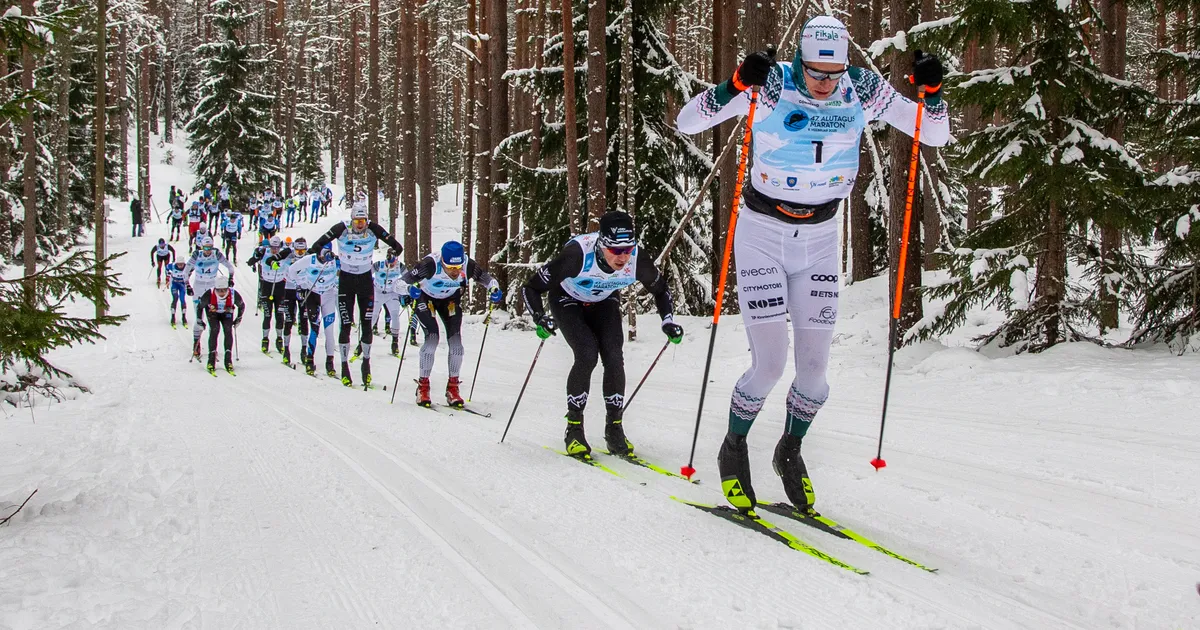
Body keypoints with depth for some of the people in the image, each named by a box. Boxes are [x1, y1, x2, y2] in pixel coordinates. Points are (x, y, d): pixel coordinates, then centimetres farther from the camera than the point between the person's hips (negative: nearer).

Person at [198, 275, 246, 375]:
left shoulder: (234, 295, -31)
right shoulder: (209, 294, -34)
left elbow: (242, 306, -9)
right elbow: (200, 306, -14)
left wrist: (238, 318, -5)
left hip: (227, 313, 1)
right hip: (213, 313, -1)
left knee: (228, 331, -19)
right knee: (214, 330, -22)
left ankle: (228, 359, -14)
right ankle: (211, 360, -21)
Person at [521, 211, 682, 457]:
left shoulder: (637, 261, -30)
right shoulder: (577, 255, -40)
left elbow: (660, 289, -5)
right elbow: (531, 288, -29)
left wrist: (668, 321, -16)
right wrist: (540, 318, -43)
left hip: (604, 303, 3)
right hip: (568, 301, -3)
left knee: (614, 357, -16)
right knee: (587, 355, -22)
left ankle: (614, 429, -2)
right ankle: (574, 428, -8)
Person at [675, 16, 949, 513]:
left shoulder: (862, 90, -8)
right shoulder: (772, 85, -17)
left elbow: (935, 136, -3)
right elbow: (687, 122, -22)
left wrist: (931, 92, -23)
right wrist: (736, 85, -38)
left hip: (819, 240, 3)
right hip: (762, 234, -3)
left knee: (814, 369, 1)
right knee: (769, 364, -10)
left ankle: (790, 452, 30)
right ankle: (733, 451, 18)